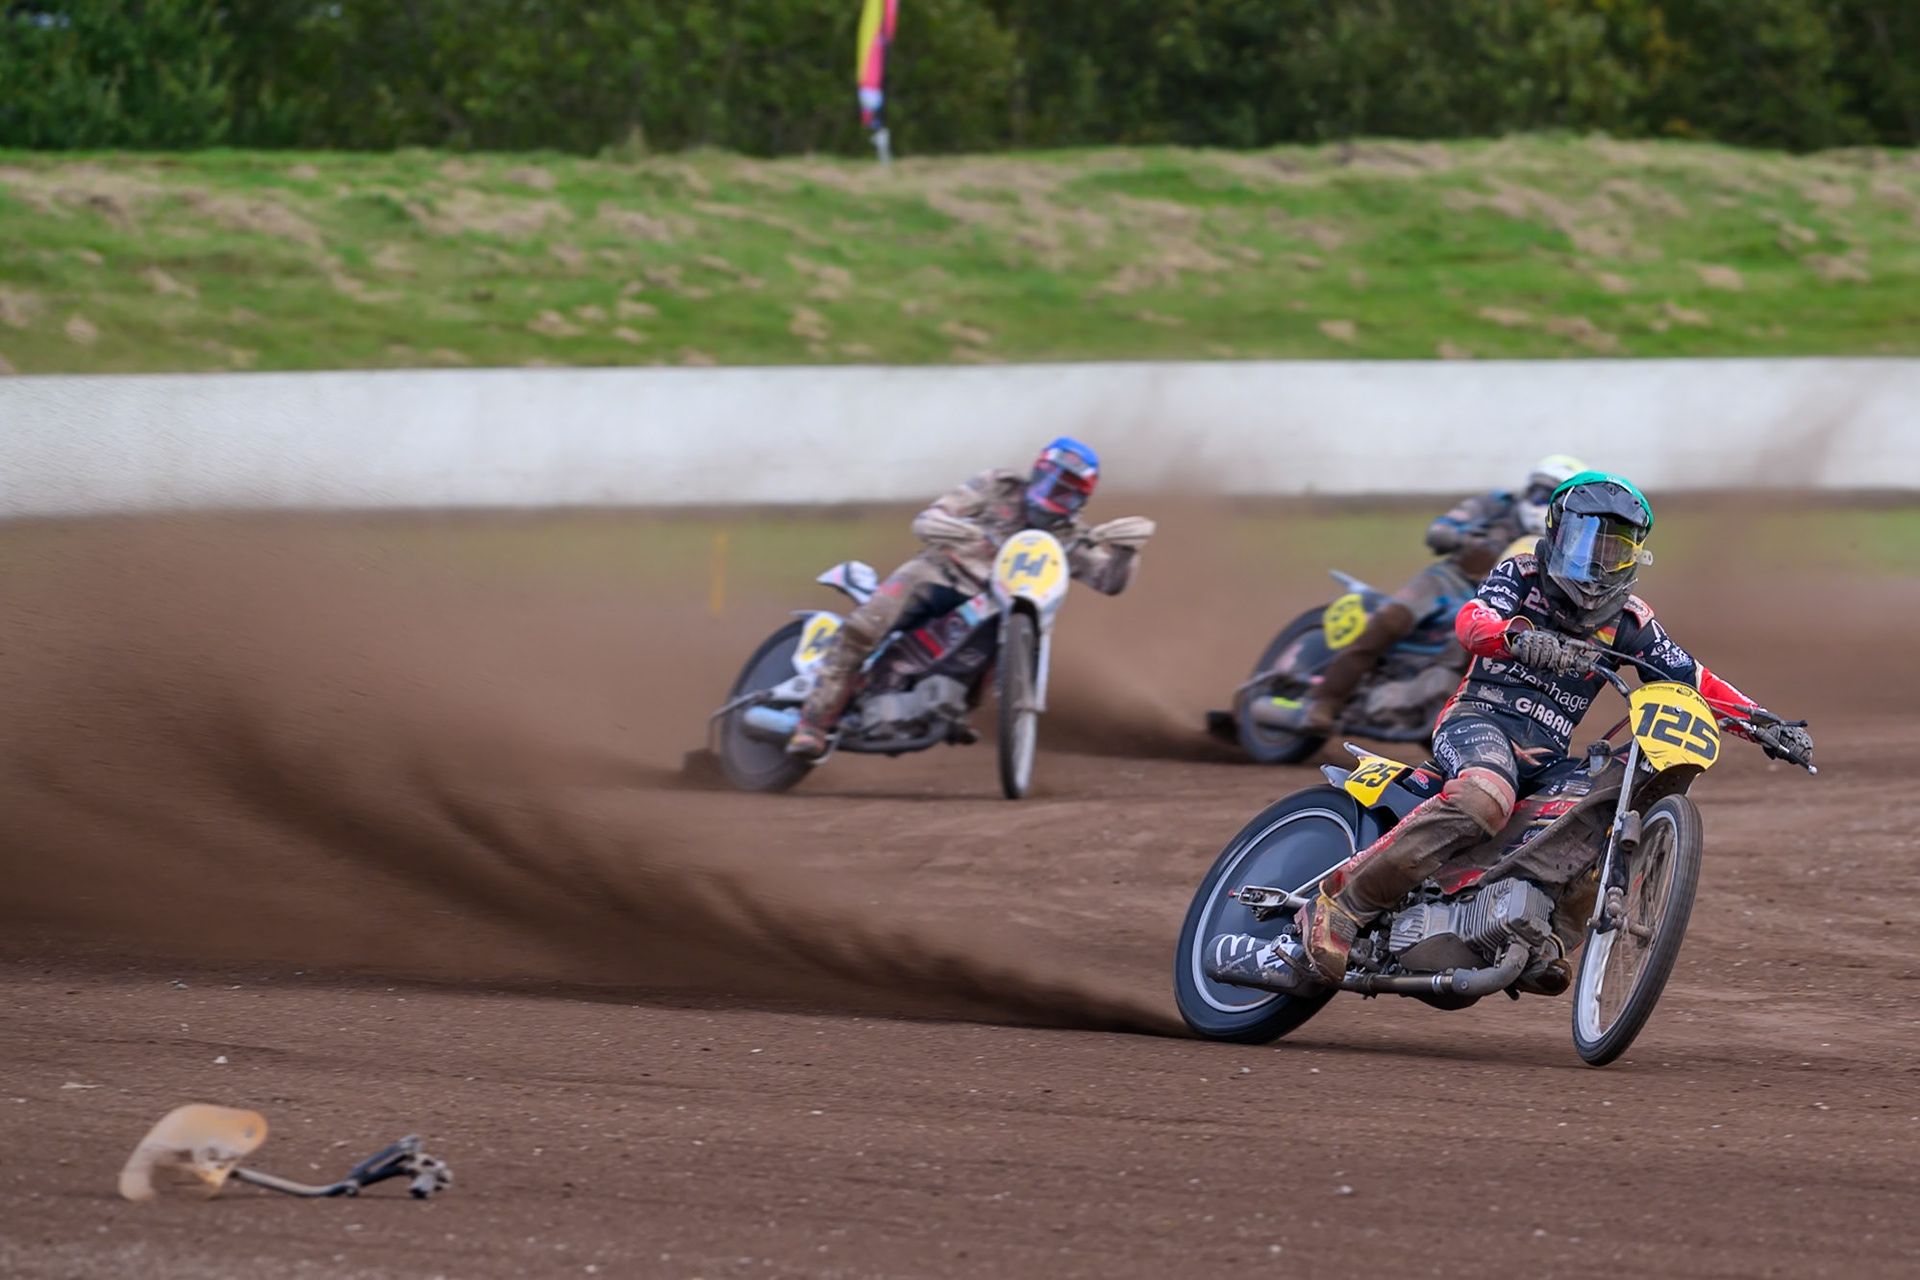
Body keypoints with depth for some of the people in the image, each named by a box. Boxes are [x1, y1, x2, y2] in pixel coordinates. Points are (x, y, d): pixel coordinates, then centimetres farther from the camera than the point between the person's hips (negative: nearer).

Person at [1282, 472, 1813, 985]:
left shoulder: (1628, 621, 14)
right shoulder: (1521, 576, 3)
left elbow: (1693, 682, 14)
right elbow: (1471, 621, -17)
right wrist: (1516, 636, -41)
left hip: (1549, 755, 6)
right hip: (1481, 719, -6)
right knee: (1486, 797, -38)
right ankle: (1342, 899, -35)